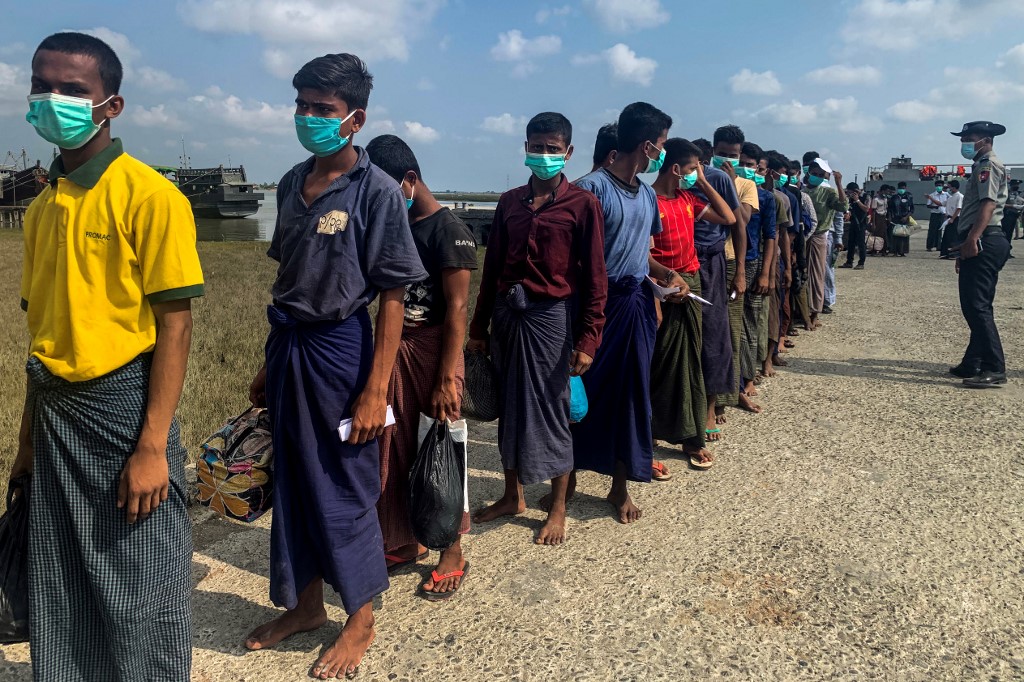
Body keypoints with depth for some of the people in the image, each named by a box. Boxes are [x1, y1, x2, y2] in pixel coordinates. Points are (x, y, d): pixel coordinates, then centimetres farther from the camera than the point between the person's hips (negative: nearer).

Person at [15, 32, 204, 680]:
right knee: (60, 592, 17)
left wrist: (153, 447, -18)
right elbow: (45, 328, 15)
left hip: (124, 406, -7)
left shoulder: (149, 194, -10)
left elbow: (175, 324, -14)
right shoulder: (43, 205, 11)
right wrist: (29, 438, 16)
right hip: (55, 411, 7)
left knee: (140, 594, 5)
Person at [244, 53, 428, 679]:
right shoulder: (292, 183, 8)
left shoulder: (377, 191, -11)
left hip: (340, 347, -6)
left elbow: (393, 297, -13)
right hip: (287, 345, 7)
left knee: (345, 489, 6)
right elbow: (287, 279, 13)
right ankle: (306, 605, 37)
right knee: (293, 481, 16)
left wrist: (375, 391, -17)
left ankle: (362, 619, 28)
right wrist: (269, 365, 15)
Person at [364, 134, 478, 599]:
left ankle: (452, 554, 19)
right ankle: (404, 541, 29)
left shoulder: (448, 230, -11)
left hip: (432, 351, -6)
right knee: (395, 451, 11)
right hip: (394, 349, 6)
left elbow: (456, 308, -15)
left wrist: (447, 377, -17)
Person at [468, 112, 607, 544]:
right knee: (509, 406, 13)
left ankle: (557, 509, 19)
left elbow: (594, 278, -6)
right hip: (506, 314, 5)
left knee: (550, 410, 3)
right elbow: (492, 267, 12)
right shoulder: (510, 202, 10)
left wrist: (588, 338, -12)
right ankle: (513, 496, 30)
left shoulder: (583, 204, -3)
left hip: (551, 316, -5)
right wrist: (479, 327, 11)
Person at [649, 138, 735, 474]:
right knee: (660, 369, -3)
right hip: (663, 292, -7)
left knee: (690, 364, 11)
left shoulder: (688, 198, 12)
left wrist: (704, 183, 9)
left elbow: (728, 218, 14)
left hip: (691, 286, 7)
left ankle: (691, 437, 22)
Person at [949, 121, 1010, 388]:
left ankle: (994, 369, -13)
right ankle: (973, 363, 20)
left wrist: (972, 239, -30)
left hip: (984, 243, -11)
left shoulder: (990, 165, -6)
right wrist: (964, 247, 26)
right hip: (976, 244, 11)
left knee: (978, 306, -13)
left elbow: (988, 204, -20)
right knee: (973, 306, 13)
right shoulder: (980, 166, 25)